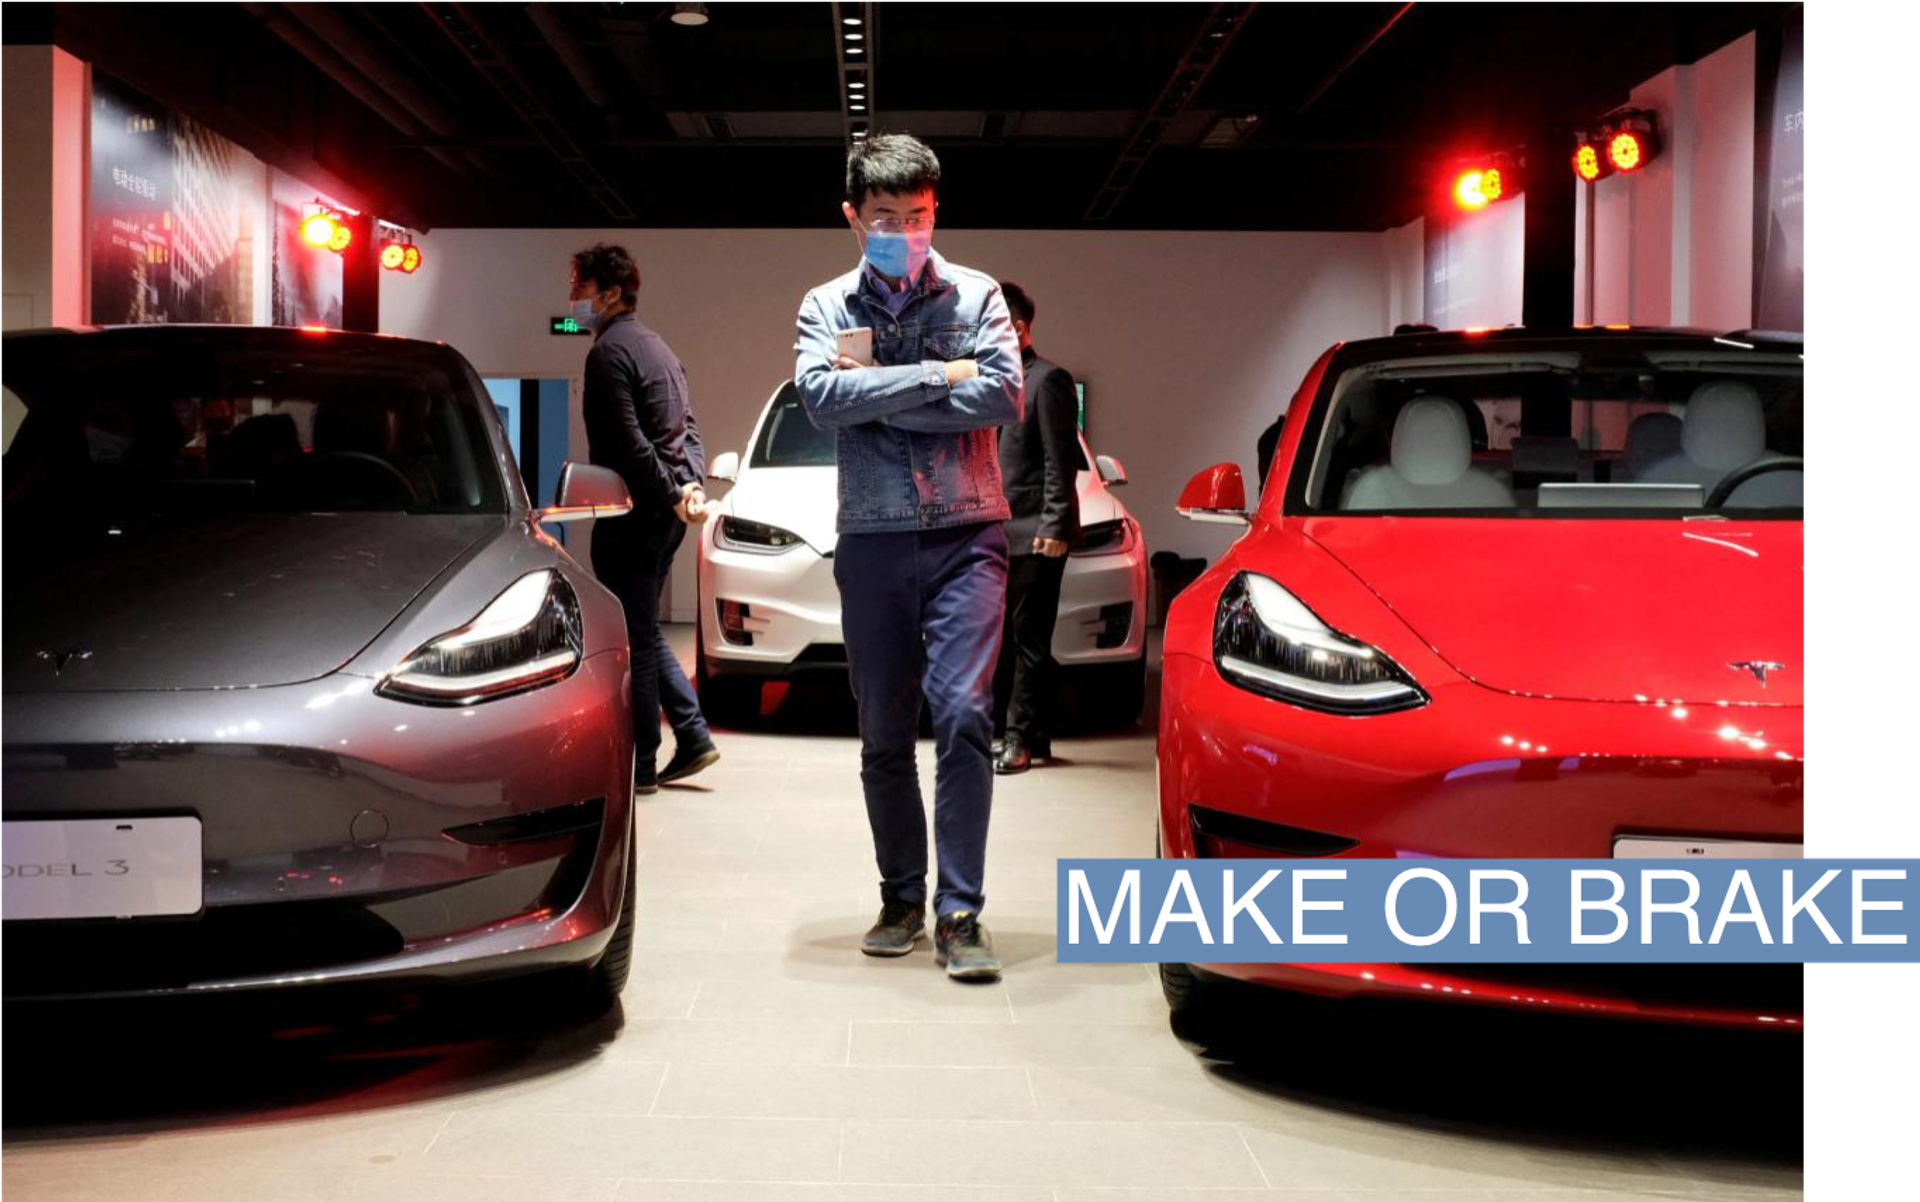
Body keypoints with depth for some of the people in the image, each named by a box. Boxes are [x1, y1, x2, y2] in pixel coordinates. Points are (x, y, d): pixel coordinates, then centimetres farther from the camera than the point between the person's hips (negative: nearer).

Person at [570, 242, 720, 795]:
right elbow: (688, 428, 17)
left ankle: (640, 764, 3)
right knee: (645, 631, 17)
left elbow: (629, 442, -20)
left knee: (634, 636, -3)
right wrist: (691, 485, 4)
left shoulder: (609, 352, -12)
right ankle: (693, 737, 14)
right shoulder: (655, 345, 18)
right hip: (665, 512, 9)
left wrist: (670, 494, -15)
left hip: (635, 515, -9)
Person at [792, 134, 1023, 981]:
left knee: (963, 713, -15)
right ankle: (902, 902, 20)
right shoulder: (826, 306, 9)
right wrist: (936, 375, -11)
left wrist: (875, 389, -10)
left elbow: (1003, 396, -10)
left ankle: (960, 913, -11)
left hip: (966, 536, -2)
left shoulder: (976, 296, 7)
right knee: (884, 735, 7)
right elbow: (820, 397, -10)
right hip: (872, 539, 2)